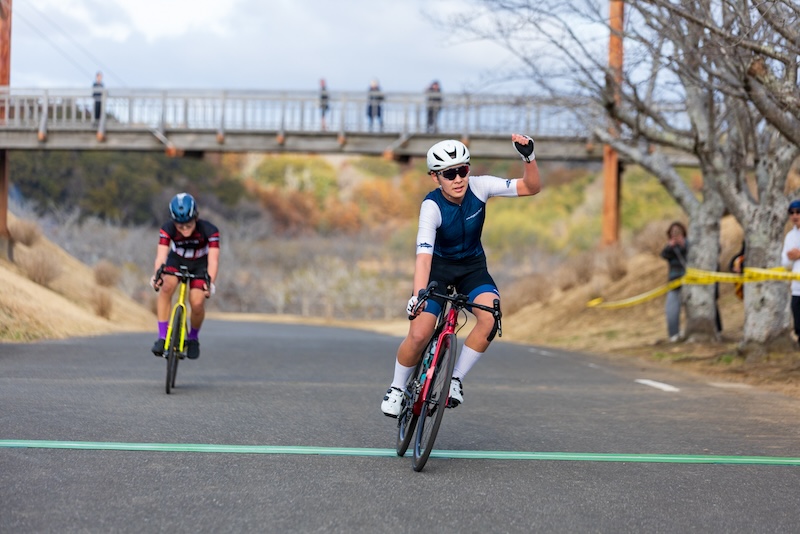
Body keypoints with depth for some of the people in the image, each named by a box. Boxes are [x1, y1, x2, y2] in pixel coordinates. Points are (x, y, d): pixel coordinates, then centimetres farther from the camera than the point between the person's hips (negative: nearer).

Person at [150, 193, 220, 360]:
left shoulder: (209, 231, -30)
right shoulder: (168, 229, -27)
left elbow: (213, 259, -37)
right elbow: (161, 255, -36)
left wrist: (210, 282, -53)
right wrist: (157, 275, -55)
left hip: (200, 264, -1)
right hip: (177, 260, 1)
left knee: (197, 304, -20)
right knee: (166, 287, -31)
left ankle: (193, 337, 11)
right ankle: (162, 337, -23)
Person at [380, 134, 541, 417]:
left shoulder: (479, 187, -19)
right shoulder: (432, 206, -28)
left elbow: (531, 187, -18)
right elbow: (424, 255, -37)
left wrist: (529, 158, -36)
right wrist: (417, 295, -51)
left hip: (472, 266, 2)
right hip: (438, 265, -2)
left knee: (490, 316, -27)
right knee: (419, 335, -17)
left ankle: (456, 379, -9)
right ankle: (397, 388, 11)